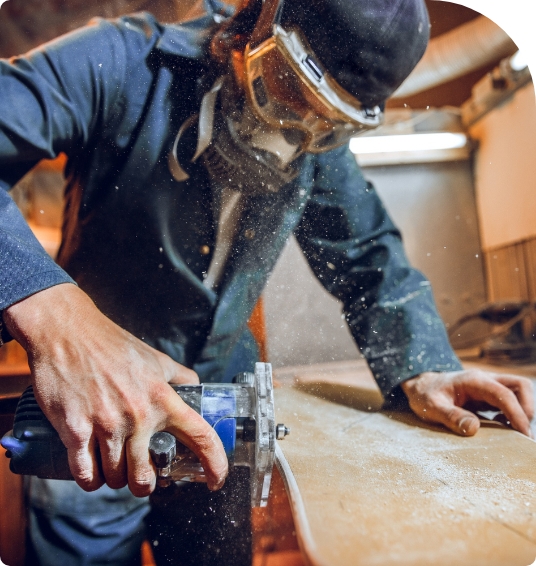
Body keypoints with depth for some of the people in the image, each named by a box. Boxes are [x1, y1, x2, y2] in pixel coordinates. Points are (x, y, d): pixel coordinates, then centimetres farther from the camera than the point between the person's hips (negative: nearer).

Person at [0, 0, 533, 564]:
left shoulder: (320, 150, -5)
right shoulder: (125, 66, -21)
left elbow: (370, 257, -1)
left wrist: (421, 370, -17)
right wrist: (50, 309, -50)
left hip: (223, 379, 4)